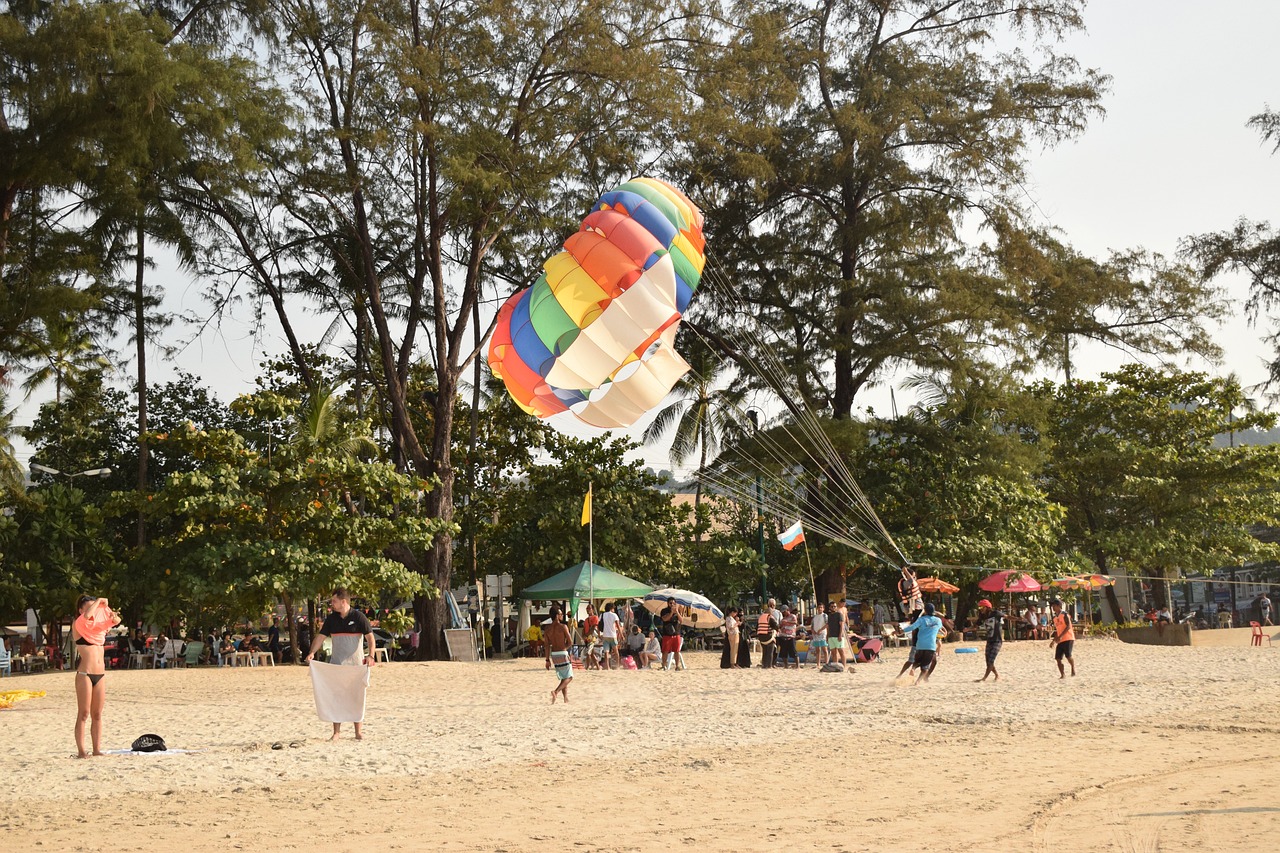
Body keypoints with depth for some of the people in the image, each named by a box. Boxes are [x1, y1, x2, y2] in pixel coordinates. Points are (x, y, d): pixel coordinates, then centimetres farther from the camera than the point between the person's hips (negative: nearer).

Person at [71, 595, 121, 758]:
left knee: (97, 714, 8)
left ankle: (97, 749, 12)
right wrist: (99, 601, -8)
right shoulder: (78, 625, -2)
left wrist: (112, 615, -3)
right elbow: (87, 616, -22)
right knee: (83, 714, -4)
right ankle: (81, 751, -2)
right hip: (85, 674, -6)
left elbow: (116, 621, 18)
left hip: (100, 675, 6)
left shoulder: (98, 625, 15)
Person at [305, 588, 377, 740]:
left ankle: (359, 731, 10)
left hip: (356, 664, -4)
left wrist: (370, 655, -24)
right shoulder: (331, 619, 6)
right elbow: (320, 636, 6)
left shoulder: (358, 617, -7)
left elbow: (370, 637, -10)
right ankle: (336, 731, 7)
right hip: (336, 664, 4)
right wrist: (311, 652, -10)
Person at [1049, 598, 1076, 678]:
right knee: (1058, 658, -1)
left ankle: (1073, 669, 6)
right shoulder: (1055, 618, 17)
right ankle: (1063, 674, 6)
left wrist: (1060, 636, -24)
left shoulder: (1064, 614, -6)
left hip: (1068, 638, -8)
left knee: (1068, 655, -19)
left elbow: (1068, 626, -17)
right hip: (1060, 640, 8)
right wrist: (1053, 640, 16)